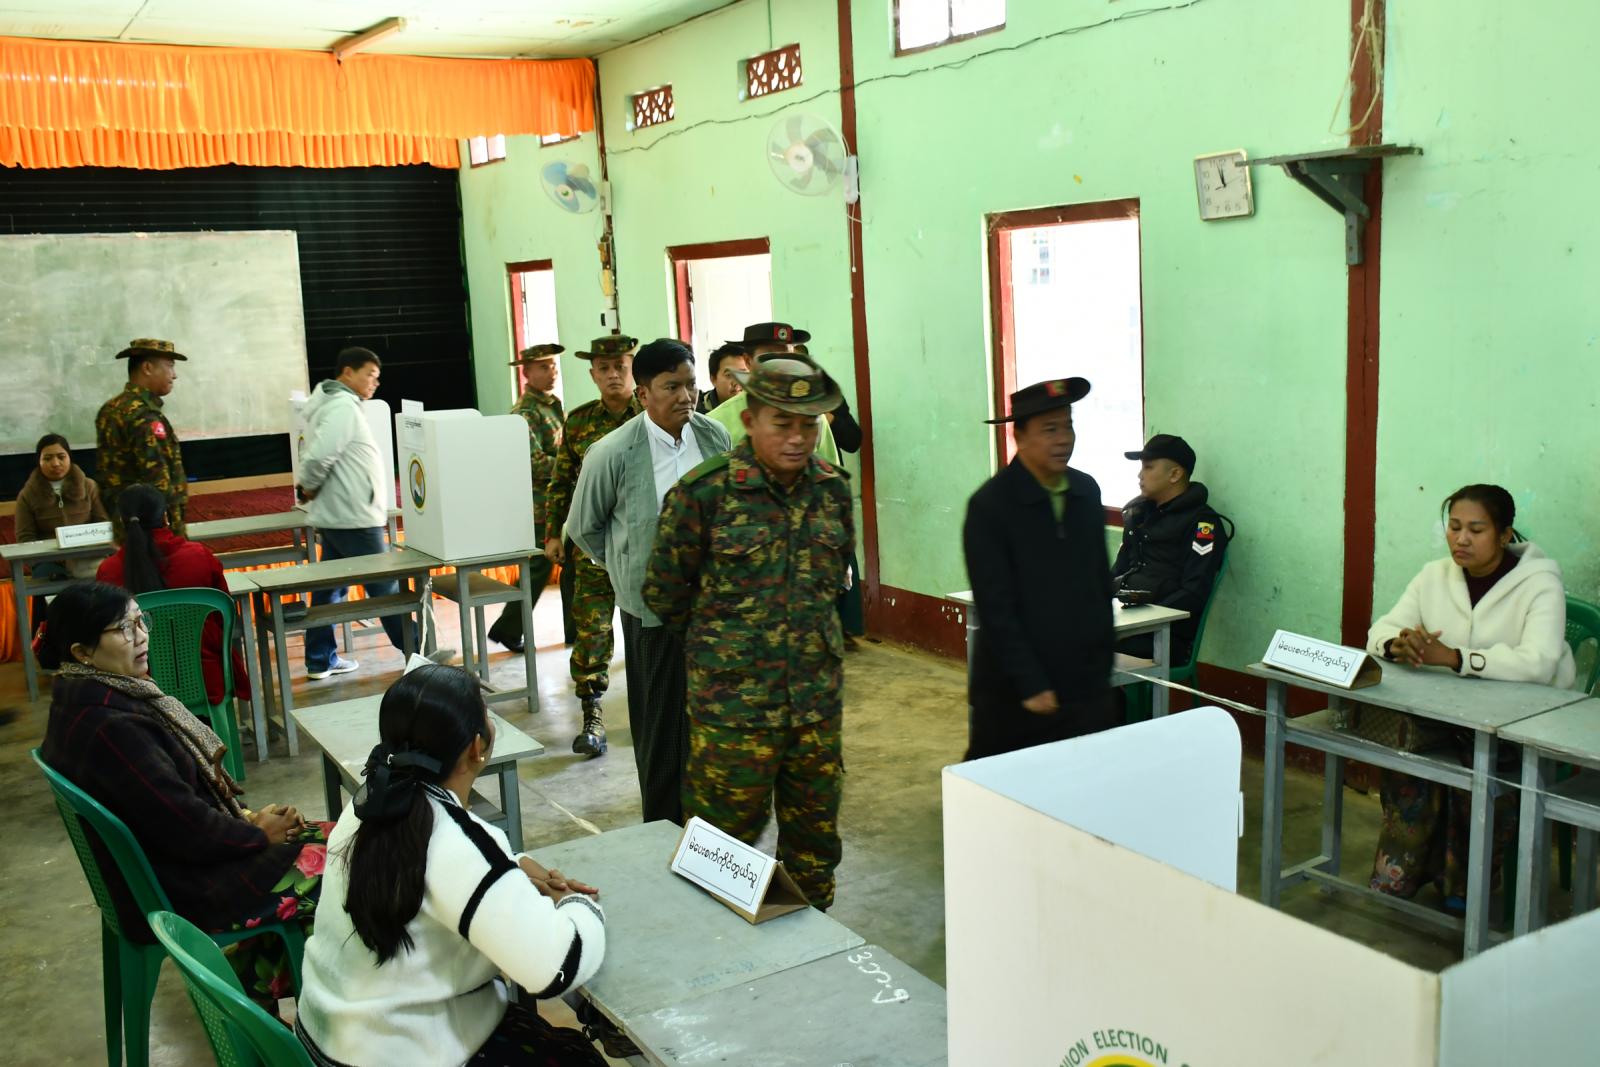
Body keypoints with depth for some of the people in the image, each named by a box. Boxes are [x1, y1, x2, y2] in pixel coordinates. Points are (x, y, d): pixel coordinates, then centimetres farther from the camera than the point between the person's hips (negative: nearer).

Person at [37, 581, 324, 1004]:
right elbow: (189, 828, -25)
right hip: (183, 891, -10)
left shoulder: (86, 700, 4)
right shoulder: (110, 729, -28)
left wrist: (247, 818, -1)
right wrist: (258, 833, -8)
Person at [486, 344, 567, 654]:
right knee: (539, 569, -2)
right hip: (541, 504, -8)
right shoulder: (525, 412, -15)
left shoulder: (552, 403, 14)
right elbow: (535, 463, -24)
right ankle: (507, 630, 11)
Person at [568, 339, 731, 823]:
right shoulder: (613, 453, -12)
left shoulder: (715, 438, -2)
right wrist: (630, 566, 9)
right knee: (661, 725, 6)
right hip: (652, 607, -3)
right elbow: (584, 528, 3)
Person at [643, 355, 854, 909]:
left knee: (815, 836, 16)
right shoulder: (704, 491, -12)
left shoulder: (833, 488, 3)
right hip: (733, 700, -4)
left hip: (818, 696, 5)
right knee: (727, 840, 5)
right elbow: (664, 592, -2)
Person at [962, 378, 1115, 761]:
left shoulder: (1087, 492, 7)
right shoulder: (989, 506, -11)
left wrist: (1103, 666, 12)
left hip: (1086, 689, 5)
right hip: (1013, 697, -5)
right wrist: (1031, 686, -14)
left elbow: (1101, 585, 14)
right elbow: (996, 610, -13)